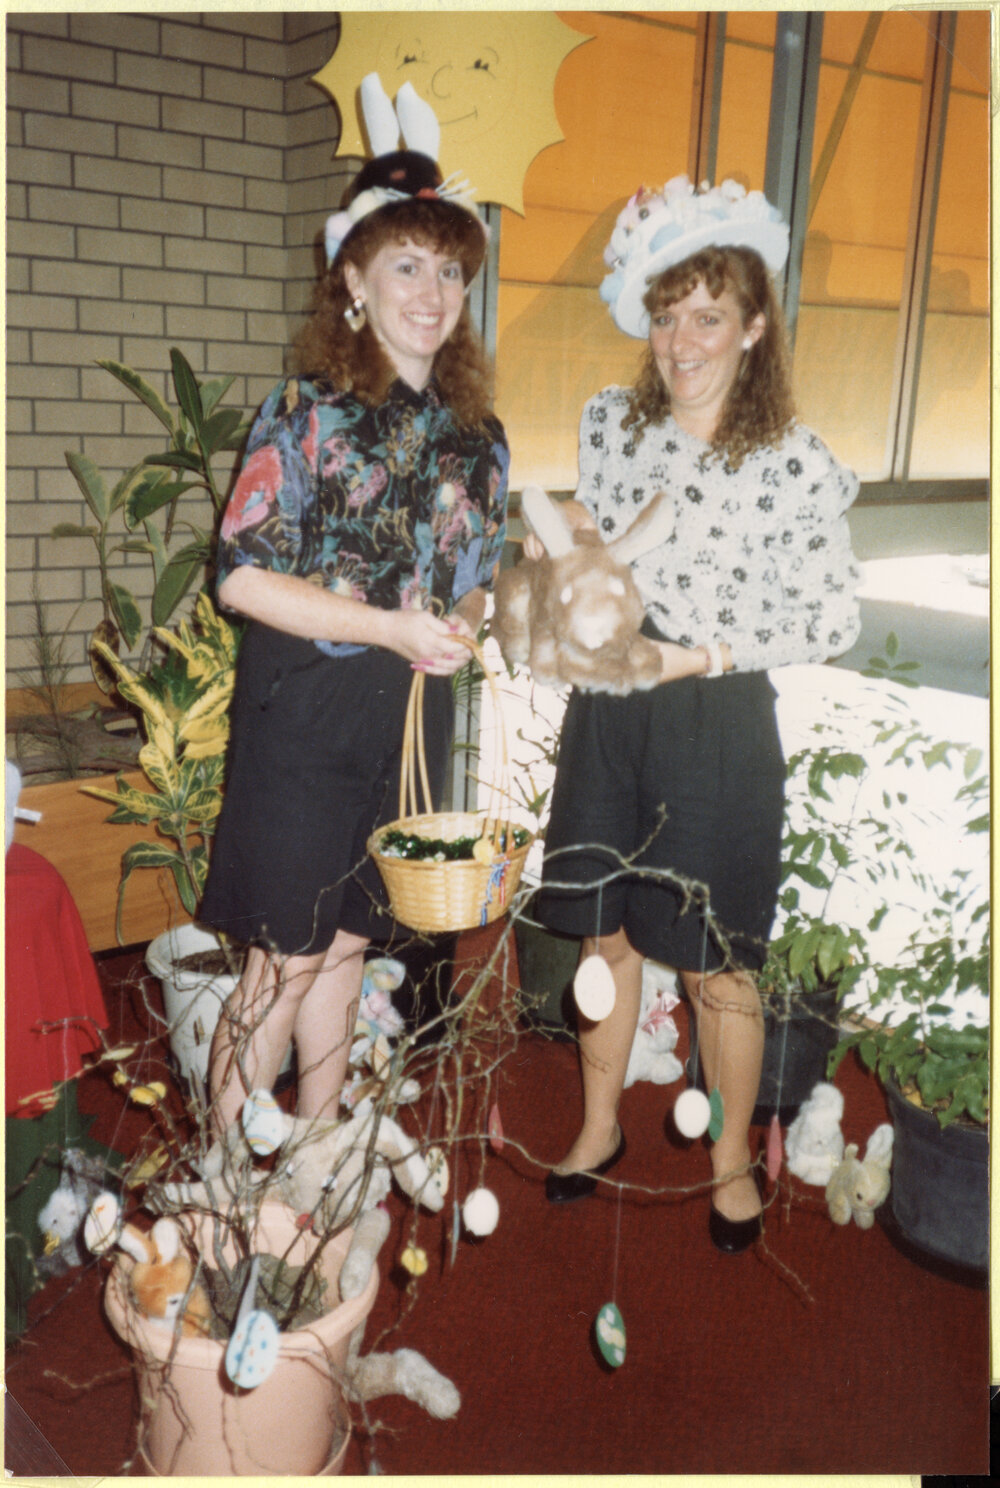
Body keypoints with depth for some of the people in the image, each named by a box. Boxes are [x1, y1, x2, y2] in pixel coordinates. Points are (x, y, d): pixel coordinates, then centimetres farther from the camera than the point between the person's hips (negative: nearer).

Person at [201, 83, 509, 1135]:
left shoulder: (477, 434, 9)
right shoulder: (308, 411, -8)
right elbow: (242, 576, -14)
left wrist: (459, 629, -5)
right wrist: (393, 626, -18)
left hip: (410, 717, 5)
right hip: (305, 706, -5)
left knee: (345, 950, 15)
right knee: (284, 964, 1)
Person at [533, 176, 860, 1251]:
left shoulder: (793, 463, -12)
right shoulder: (608, 420, 3)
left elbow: (834, 620, -8)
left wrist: (701, 654, -17)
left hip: (716, 721, -4)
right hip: (606, 708, 5)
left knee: (714, 962, 7)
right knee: (603, 931, 15)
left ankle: (732, 1158, 30)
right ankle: (599, 1127, 36)